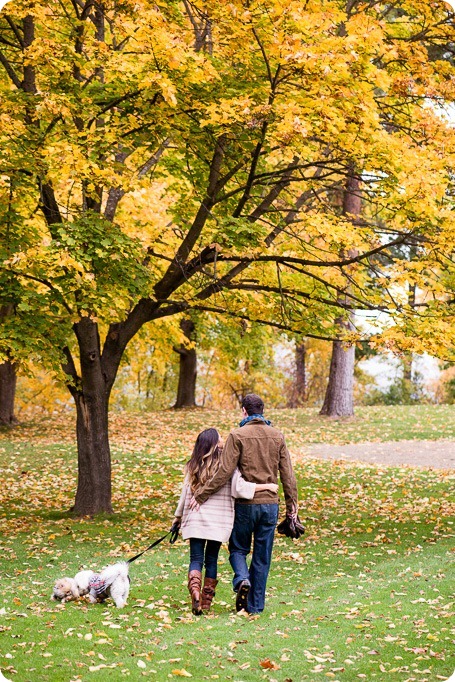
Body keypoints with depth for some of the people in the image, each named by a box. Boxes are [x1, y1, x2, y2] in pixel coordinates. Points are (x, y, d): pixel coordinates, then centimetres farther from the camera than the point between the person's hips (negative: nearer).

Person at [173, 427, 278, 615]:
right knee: (211, 559, 10)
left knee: (196, 559, 3)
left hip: (195, 518, 1)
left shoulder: (193, 467, 5)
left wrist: (178, 516, 20)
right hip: (219, 520, -1)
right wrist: (267, 486, -9)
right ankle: (207, 600, 14)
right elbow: (239, 487, -16)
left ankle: (195, 590, -21)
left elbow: (185, 493, 8)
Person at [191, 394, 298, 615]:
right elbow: (287, 475, 5)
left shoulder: (237, 435, -8)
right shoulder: (277, 436, 5)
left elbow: (224, 472, -13)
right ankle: (255, 605, 12)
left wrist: (201, 495, -7)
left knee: (238, 548, 15)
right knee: (262, 557, 10)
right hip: (270, 503, 3)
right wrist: (292, 504, 14)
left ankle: (242, 579, -14)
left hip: (245, 503, -3)